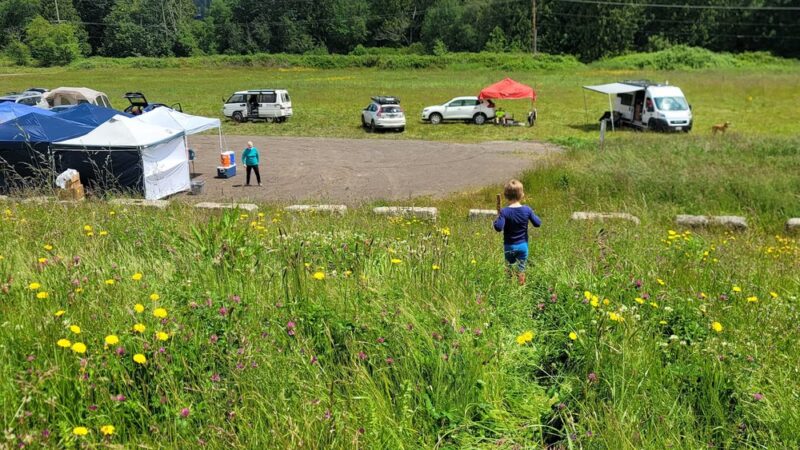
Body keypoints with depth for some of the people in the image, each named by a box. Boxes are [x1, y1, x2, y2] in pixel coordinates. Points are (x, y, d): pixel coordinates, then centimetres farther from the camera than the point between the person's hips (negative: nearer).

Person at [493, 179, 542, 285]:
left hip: (509, 246, -1)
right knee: (521, 269, 12)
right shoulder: (527, 210, -10)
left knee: (509, 268, 16)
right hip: (523, 245, 1)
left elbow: (498, 228, -26)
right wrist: (532, 215, 12)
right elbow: (538, 223, -4)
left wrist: (497, 218, -8)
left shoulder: (504, 212, -17)